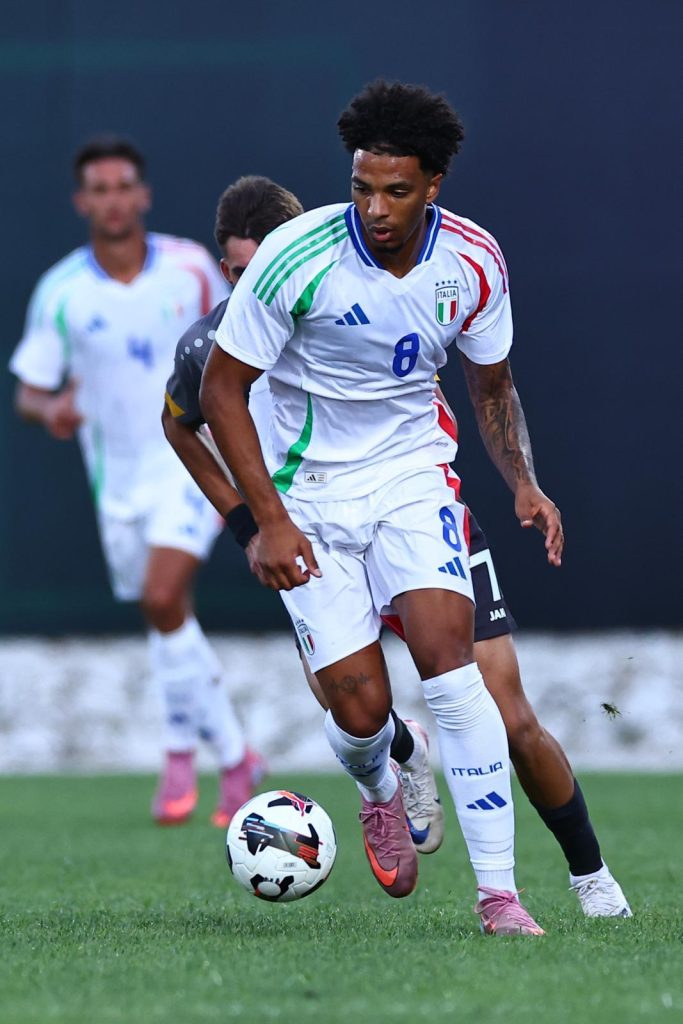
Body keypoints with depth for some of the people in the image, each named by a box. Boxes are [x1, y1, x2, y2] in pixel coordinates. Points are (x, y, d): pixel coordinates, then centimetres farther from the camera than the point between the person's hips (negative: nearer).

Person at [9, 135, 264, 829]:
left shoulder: (191, 267, -5)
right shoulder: (60, 291, -6)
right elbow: (28, 390, -2)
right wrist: (50, 410, -24)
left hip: (192, 455, -3)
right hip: (119, 479, 3)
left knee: (162, 598, -22)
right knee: (170, 615, 11)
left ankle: (181, 749, -5)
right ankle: (232, 758, 29)